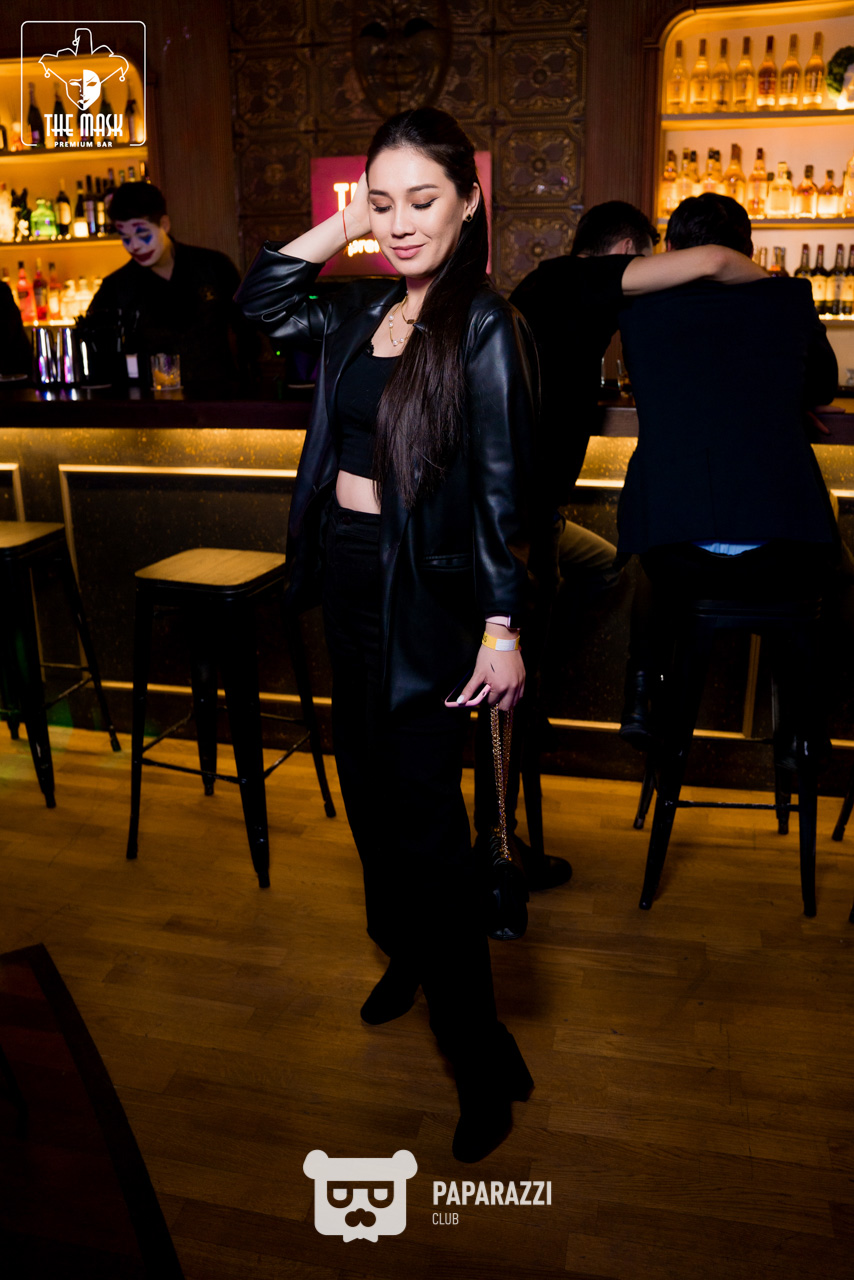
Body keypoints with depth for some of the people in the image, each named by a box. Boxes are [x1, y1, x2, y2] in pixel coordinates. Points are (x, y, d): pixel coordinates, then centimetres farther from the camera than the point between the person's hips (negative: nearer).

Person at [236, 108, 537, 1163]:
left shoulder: (482, 325, -12)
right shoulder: (365, 310, 7)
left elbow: (503, 488, -14)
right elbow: (261, 298, 16)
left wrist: (503, 629, -15)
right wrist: (346, 222, 6)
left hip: (424, 591, -7)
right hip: (349, 572, 7)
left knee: (422, 814, -2)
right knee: (368, 788, 18)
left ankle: (477, 1049, 15)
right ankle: (407, 953, 42)